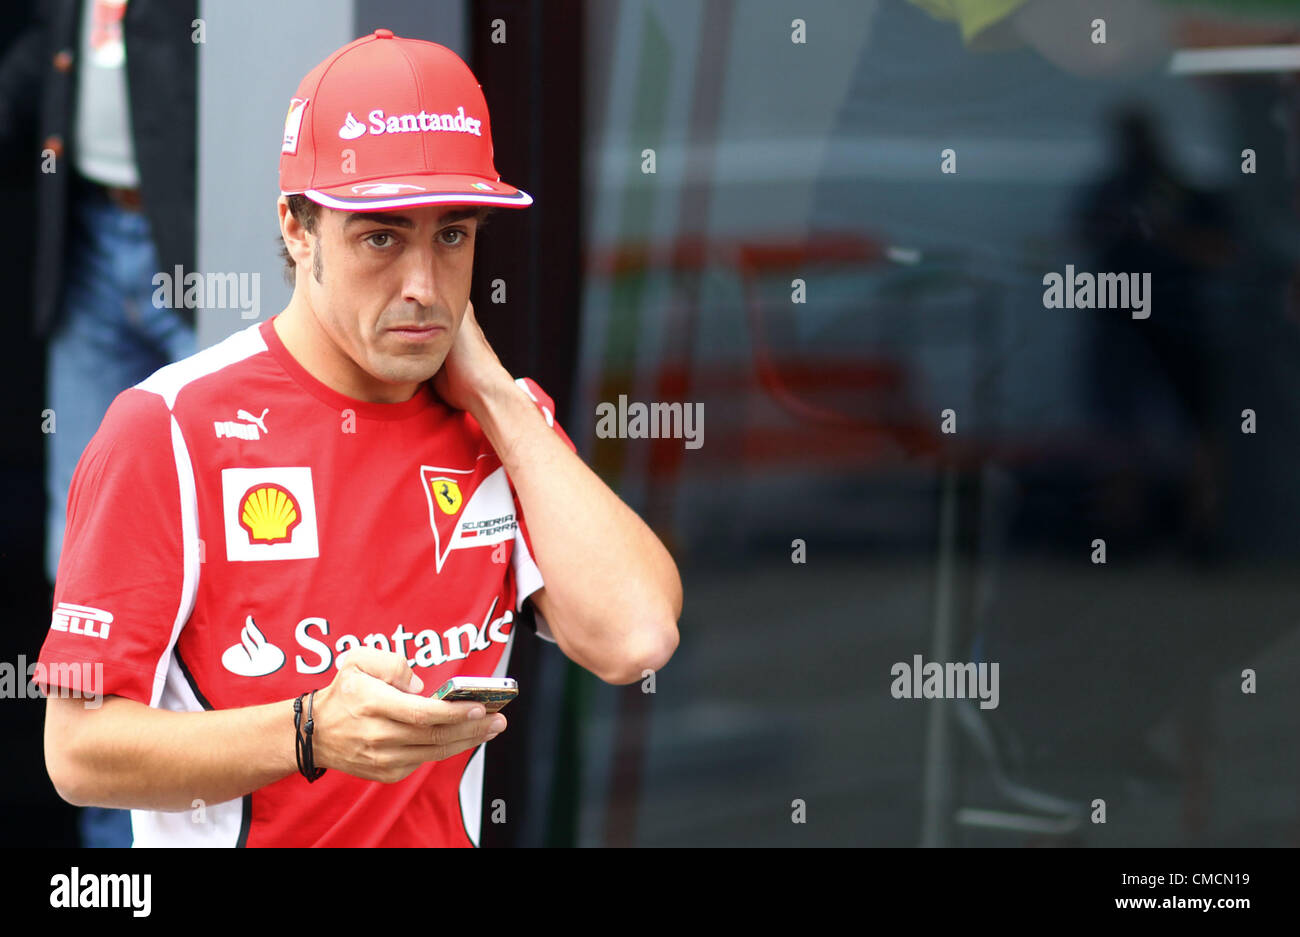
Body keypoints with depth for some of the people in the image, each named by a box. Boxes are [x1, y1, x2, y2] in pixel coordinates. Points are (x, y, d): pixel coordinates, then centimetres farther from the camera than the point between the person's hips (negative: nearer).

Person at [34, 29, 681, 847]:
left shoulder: (504, 421, 7)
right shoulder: (170, 430, -5)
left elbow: (633, 638, -9)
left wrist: (492, 394, -5)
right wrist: (311, 733, -21)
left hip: (446, 831, 3)